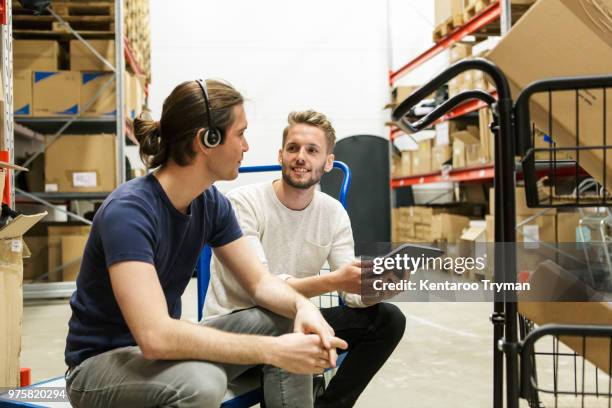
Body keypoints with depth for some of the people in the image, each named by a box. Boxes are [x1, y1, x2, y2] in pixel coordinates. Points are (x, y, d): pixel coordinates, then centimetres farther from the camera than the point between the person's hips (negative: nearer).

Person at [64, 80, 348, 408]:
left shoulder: (212, 203, -5)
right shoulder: (127, 211, -28)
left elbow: (259, 281, 1)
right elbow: (155, 336, -37)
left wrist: (302, 305, -22)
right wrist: (272, 350, -35)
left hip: (167, 346, 7)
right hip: (101, 363, -7)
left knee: (289, 325, -7)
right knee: (201, 382, -37)